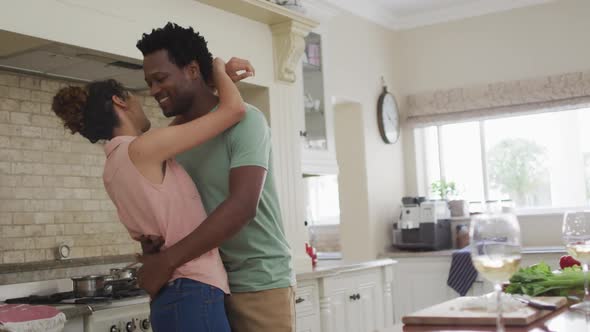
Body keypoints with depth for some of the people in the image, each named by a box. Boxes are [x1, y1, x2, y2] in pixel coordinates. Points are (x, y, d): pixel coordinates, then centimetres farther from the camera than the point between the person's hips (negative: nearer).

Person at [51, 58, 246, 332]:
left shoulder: (114, 168, 13)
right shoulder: (142, 149, -13)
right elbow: (235, 108, -11)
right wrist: (218, 68, 7)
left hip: (175, 296, 9)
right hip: (193, 295, -9)